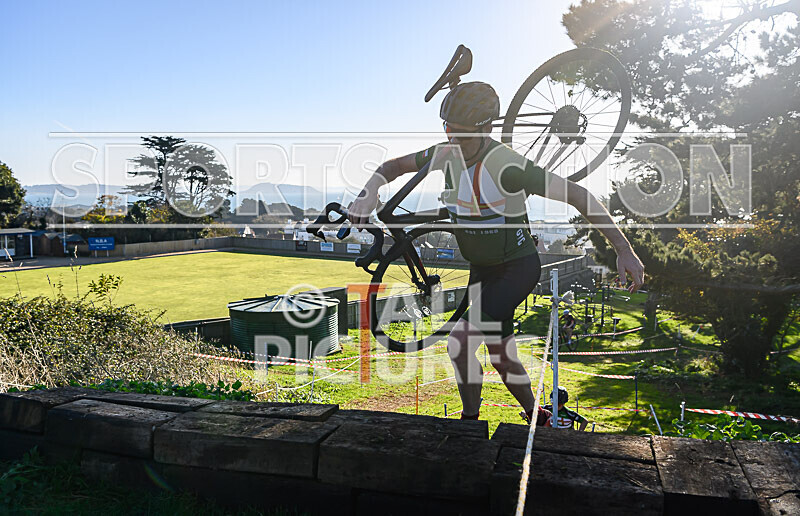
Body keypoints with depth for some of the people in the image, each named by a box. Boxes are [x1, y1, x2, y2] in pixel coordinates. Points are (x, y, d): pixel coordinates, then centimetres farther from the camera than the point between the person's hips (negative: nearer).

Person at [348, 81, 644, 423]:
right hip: (481, 269, 7)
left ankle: (469, 421, 4)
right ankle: (535, 418, 39)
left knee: (459, 342, -20)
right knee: (500, 354, 16)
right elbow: (395, 165, 3)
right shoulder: (448, 154, -9)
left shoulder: (507, 166, -29)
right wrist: (369, 191, -20)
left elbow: (577, 194, -26)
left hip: (517, 267, -7)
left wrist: (624, 250, -28)